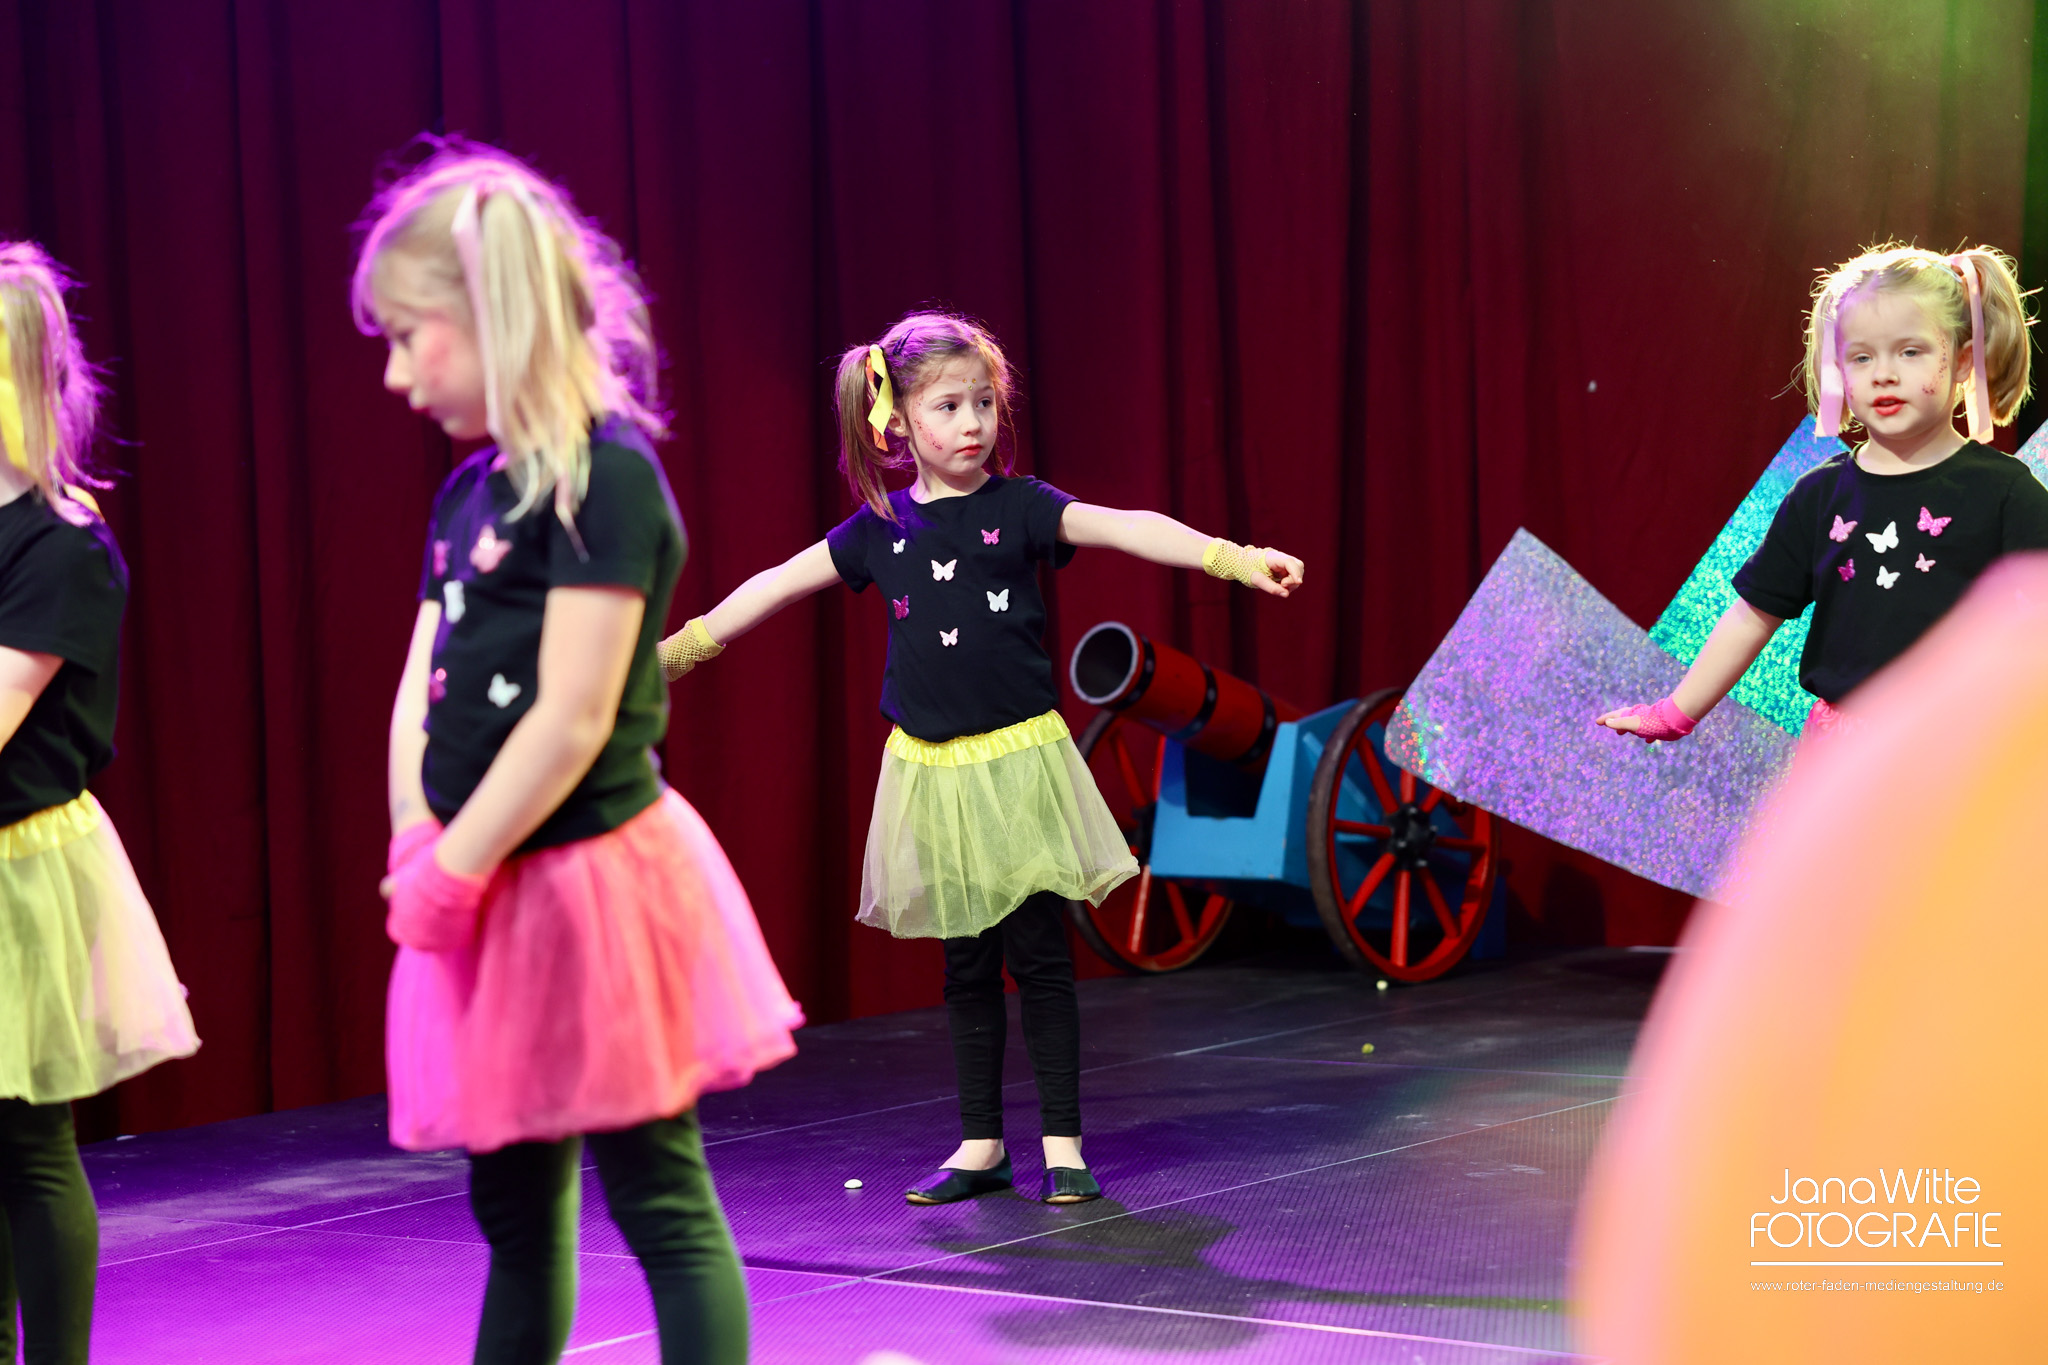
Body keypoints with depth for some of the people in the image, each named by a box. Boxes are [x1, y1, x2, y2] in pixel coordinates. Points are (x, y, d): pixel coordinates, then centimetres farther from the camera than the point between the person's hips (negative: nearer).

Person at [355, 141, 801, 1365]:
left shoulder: (606, 479, -15)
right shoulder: (470, 492, 12)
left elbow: (573, 720, -19)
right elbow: (420, 696, 11)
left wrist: (455, 867, -14)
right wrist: (420, 850, -3)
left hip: (588, 880, -9)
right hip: (494, 896, 9)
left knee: (664, 1209, -2)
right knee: (515, 1212, 17)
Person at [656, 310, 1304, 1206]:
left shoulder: (1019, 509, -3)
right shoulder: (880, 529, 5)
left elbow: (1128, 528, -14)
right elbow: (779, 584, 13)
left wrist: (1235, 559, -27)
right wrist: (681, 646, 16)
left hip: (1019, 760, -3)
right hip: (932, 771, 3)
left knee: (1039, 957, -2)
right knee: (966, 966, 9)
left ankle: (1062, 1145, 6)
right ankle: (981, 1146, 18)